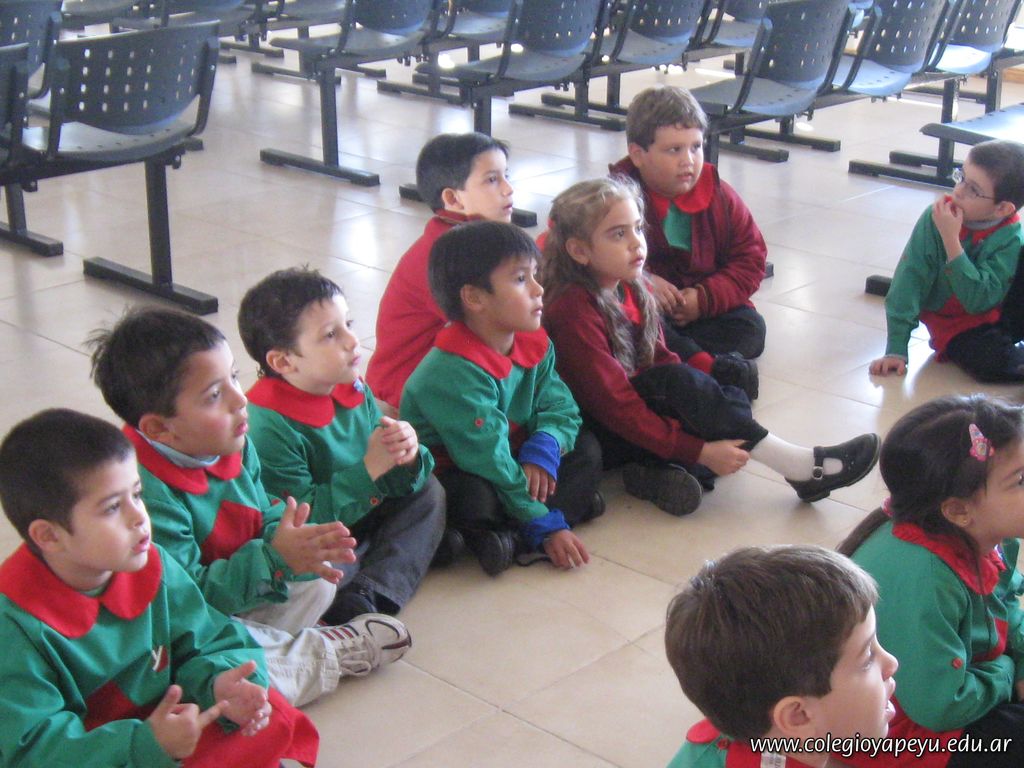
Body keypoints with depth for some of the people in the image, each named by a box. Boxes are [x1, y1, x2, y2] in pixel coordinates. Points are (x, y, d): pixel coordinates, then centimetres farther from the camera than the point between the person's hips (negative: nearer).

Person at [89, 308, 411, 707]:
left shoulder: (235, 446, -3)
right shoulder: (147, 492, -31)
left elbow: (266, 516, 7)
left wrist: (293, 543, -18)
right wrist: (274, 559, -29)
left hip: (233, 602, 8)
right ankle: (322, 655, -7)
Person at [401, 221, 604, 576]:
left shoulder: (535, 345, -1)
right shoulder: (452, 373, -27)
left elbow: (561, 409, 0)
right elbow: (488, 460, -28)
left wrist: (542, 452, -24)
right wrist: (545, 527, -26)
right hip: (447, 476, -9)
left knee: (586, 449, -4)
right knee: (475, 496, -39)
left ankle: (507, 535, -20)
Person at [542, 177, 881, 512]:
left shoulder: (631, 288, 6)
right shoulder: (574, 311, -22)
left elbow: (658, 358, 8)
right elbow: (616, 405, -26)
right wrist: (701, 451, -28)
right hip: (596, 439, -9)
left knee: (732, 397, -10)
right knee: (677, 381, -29)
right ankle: (800, 466, -28)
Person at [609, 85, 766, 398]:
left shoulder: (719, 196, 1)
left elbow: (751, 258, 2)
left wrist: (705, 297, -13)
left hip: (699, 310, 3)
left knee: (750, 327, -21)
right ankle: (710, 366, -47)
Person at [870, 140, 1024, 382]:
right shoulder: (936, 218, -16)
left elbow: (979, 300, -26)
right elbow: (909, 280, -16)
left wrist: (951, 240, -32)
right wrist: (896, 350, -20)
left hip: (1002, 318, 1)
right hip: (954, 329, -1)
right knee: (992, 362, -35)